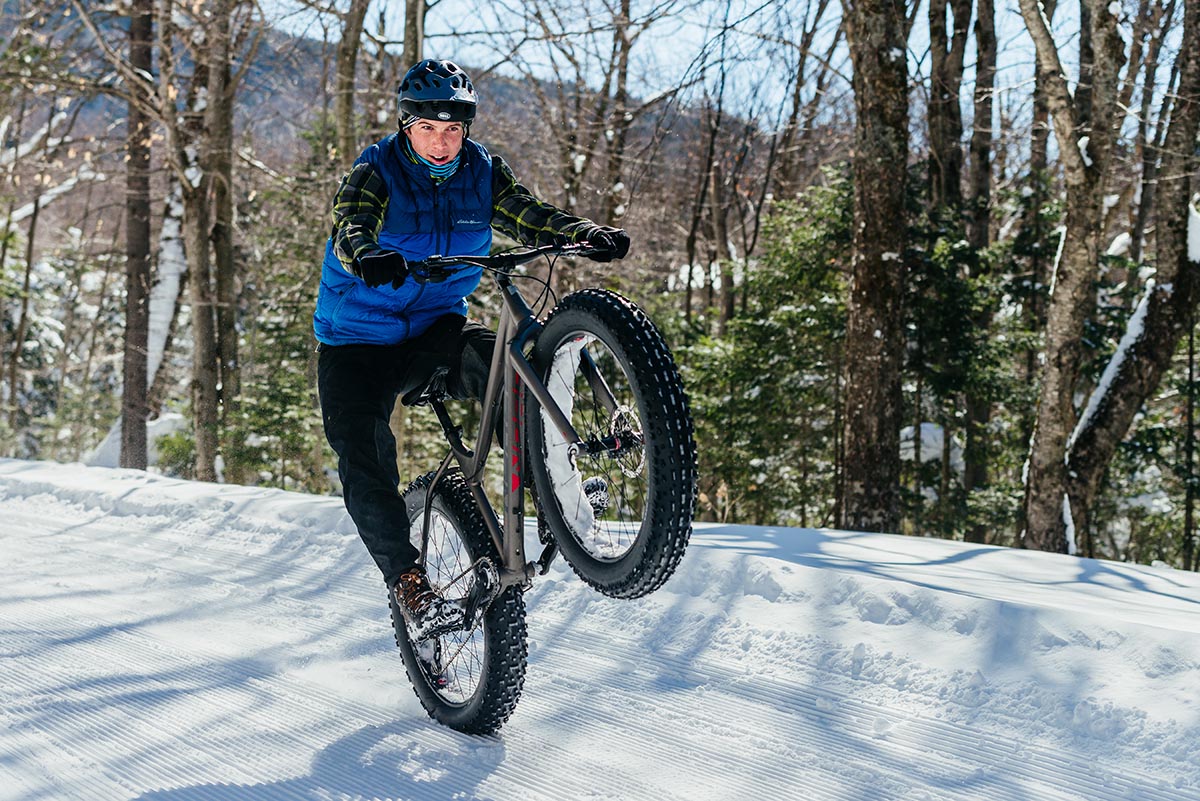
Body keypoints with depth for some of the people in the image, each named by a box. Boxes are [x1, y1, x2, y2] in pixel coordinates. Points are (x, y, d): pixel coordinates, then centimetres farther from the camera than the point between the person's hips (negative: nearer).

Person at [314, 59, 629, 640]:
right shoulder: (375, 173, -14)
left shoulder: (482, 173, -2)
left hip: (436, 329, 2)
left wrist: (591, 235, -33)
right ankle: (408, 582, -14)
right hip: (358, 341, -2)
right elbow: (350, 229, -33)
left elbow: (530, 218, -13)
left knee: (499, 357, -30)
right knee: (362, 454, -19)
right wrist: (368, 256, -57)